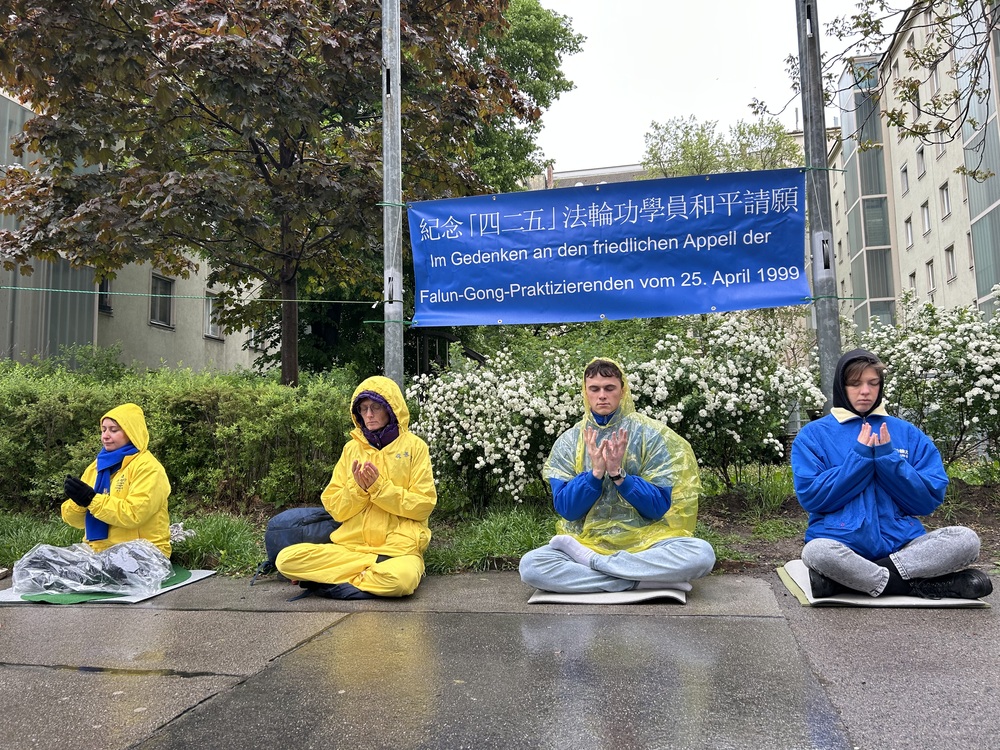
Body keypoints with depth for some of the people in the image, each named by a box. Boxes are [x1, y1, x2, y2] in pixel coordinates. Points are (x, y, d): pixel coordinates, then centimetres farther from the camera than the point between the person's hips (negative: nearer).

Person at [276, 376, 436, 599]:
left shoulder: (414, 446, 2)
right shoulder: (352, 448, 11)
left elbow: (423, 505, -5)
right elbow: (335, 509, 7)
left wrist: (379, 486, -13)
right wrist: (357, 488, -12)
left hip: (398, 548, -2)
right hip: (352, 546, 3)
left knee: (400, 578, -38)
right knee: (286, 559, -18)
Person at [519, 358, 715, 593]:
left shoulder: (649, 434, -1)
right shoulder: (568, 441, 3)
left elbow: (659, 507, -5)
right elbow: (565, 509, -4)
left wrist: (618, 473, -19)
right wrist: (596, 472, -19)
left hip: (643, 543, 0)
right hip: (586, 541, 1)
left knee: (702, 553, -29)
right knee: (530, 566, -27)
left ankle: (588, 560, -21)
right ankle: (643, 579, -21)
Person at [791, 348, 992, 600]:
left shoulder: (907, 433, 12)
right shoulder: (813, 434, 5)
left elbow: (929, 500, 5)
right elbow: (810, 497, -6)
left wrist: (888, 458, -9)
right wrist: (859, 457, -11)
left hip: (902, 543, 3)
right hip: (842, 543, -3)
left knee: (966, 540, -23)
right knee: (816, 552, -36)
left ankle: (845, 578, -21)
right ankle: (919, 585, -17)